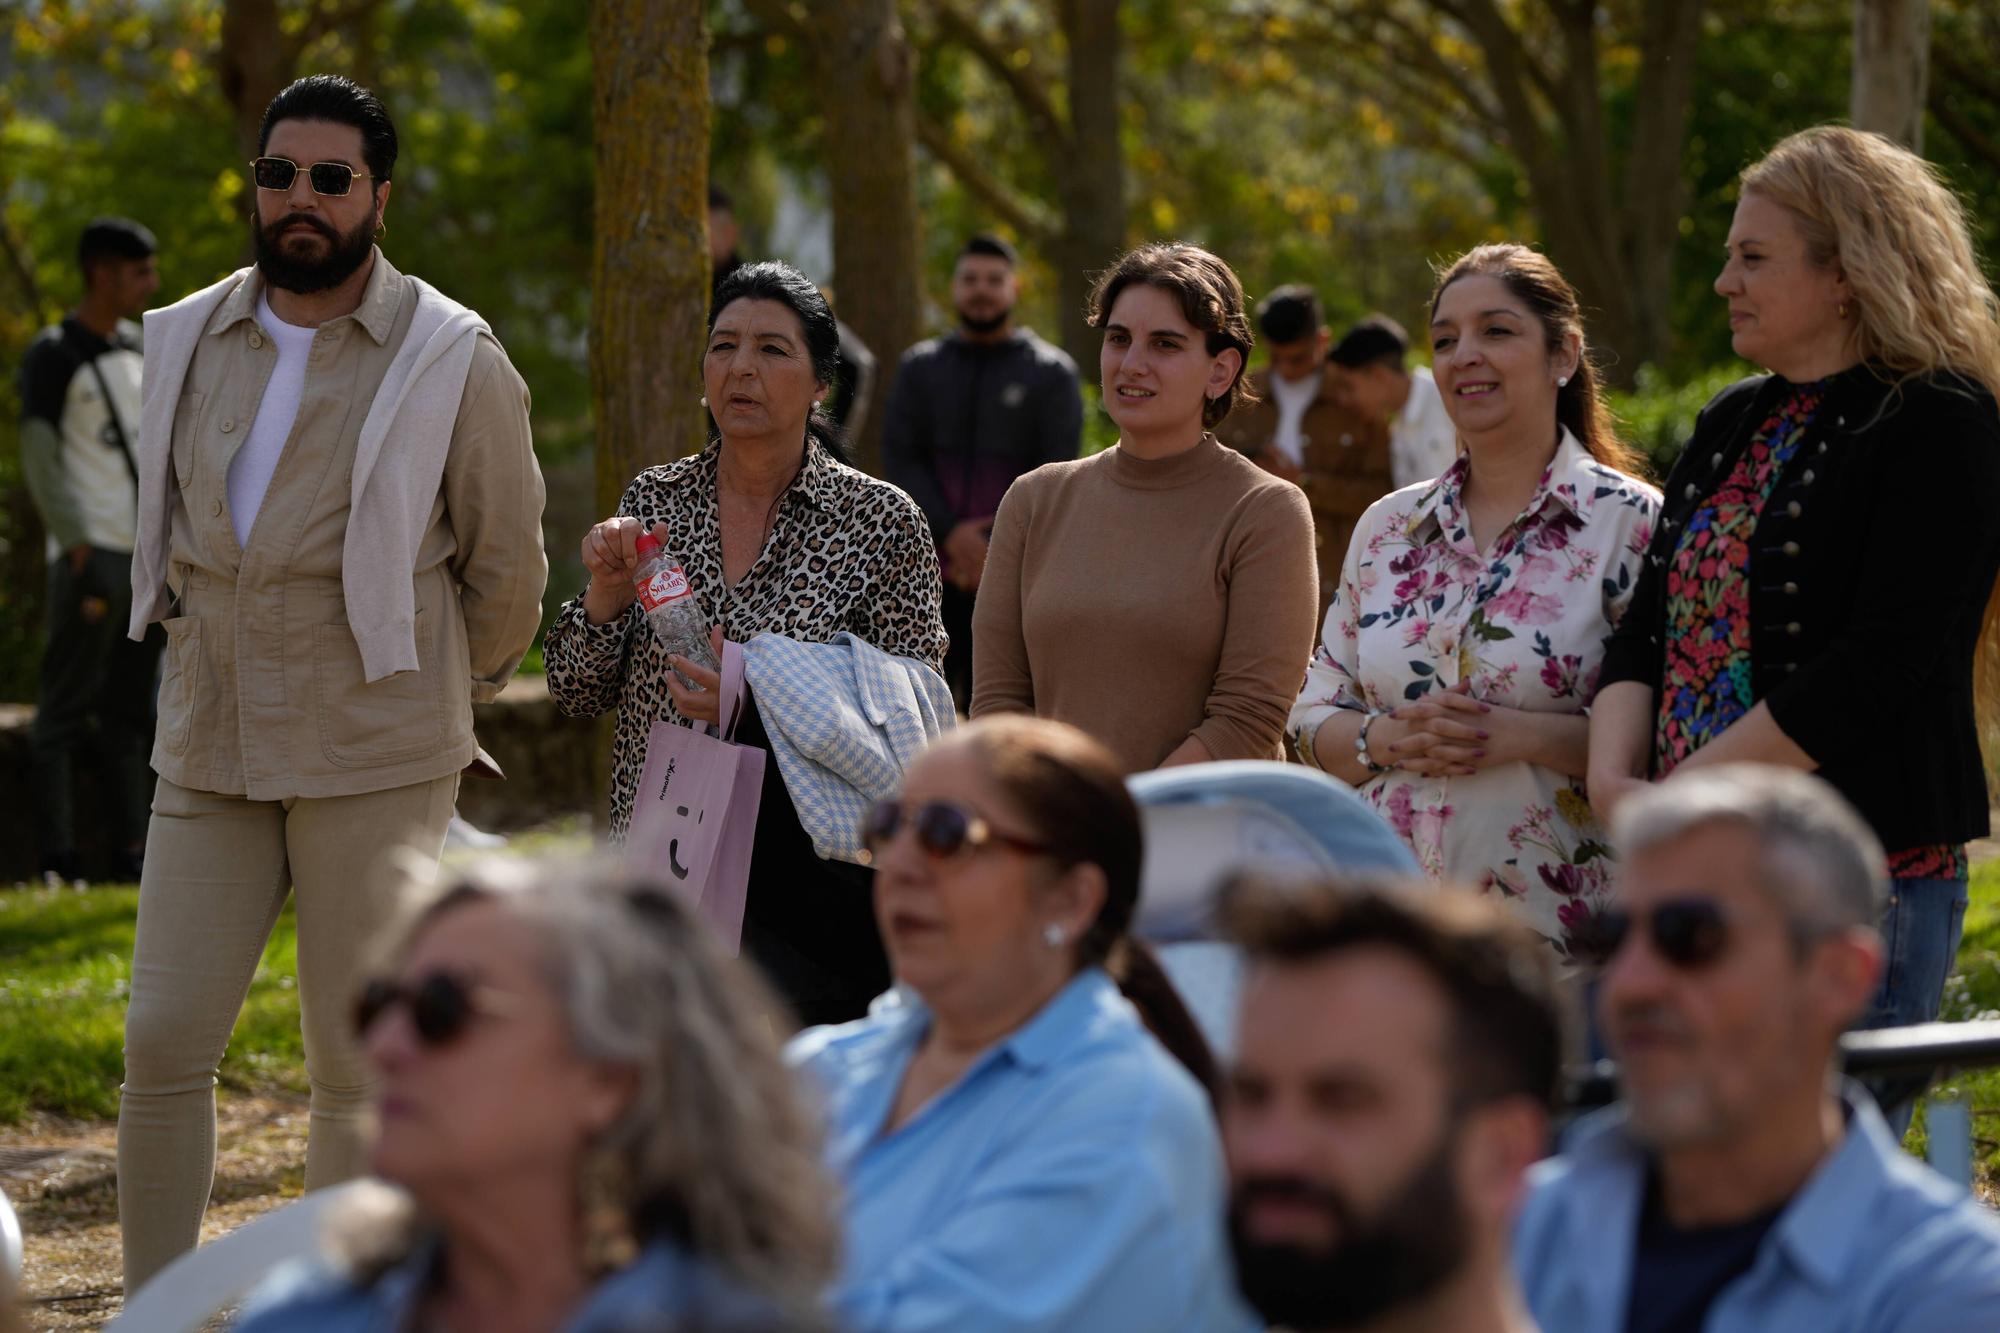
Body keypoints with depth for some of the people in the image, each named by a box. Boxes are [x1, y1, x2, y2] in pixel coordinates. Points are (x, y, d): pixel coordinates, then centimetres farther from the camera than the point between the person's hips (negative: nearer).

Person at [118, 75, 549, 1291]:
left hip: (375, 762, -4)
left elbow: (507, 566, 5)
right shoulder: (187, 341, 9)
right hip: (210, 753, 4)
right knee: (164, 1044, -2)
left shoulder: (453, 360, -4)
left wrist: (459, 694, 15)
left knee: (357, 1065, 0)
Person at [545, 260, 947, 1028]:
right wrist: (608, 591, -8)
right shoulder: (655, 502, 9)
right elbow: (576, 695, 11)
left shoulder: (881, 521, -2)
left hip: (808, 876, -3)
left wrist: (760, 698, -17)